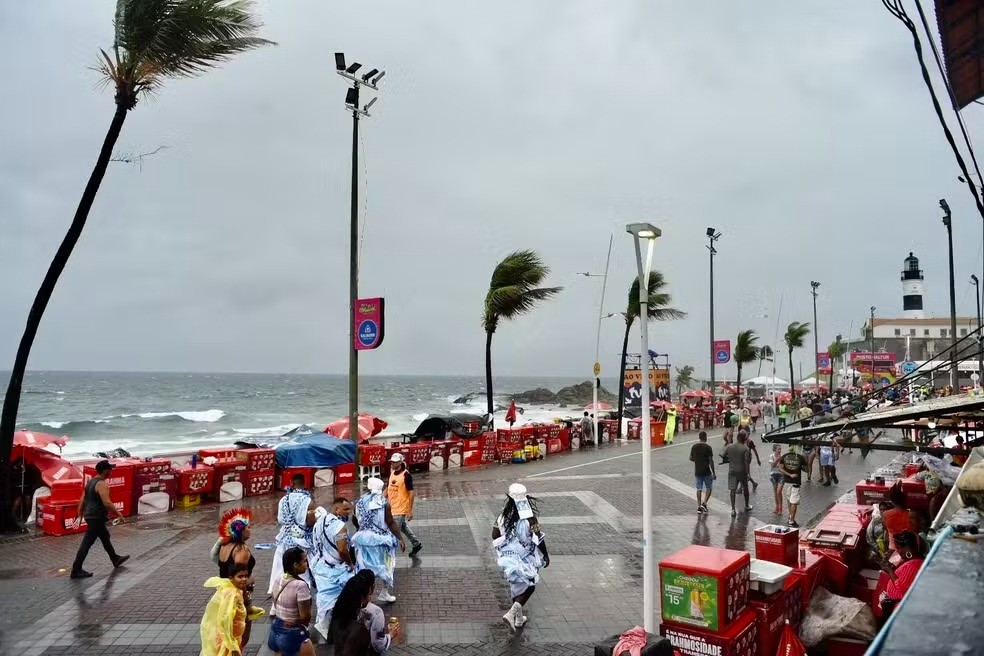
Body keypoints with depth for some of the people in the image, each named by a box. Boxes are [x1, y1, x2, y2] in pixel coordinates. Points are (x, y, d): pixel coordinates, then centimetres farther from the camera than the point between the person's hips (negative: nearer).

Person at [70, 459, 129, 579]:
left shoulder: (90, 481, 9)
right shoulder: (102, 484, -20)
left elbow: (82, 500, 13)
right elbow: (107, 503, -26)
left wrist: (79, 516, 18)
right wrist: (119, 514, -16)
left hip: (90, 515, 10)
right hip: (97, 517, -10)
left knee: (105, 537, 22)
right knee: (87, 543, -4)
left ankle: (115, 559, 36)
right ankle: (76, 571, 1)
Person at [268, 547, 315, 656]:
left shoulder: (278, 579, -3)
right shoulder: (300, 585, -25)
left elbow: (277, 605, 9)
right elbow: (305, 617, -20)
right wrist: (300, 624, 0)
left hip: (275, 630, 8)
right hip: (293, 635, -8)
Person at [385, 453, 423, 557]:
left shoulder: (406, 475, -18)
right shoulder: (392, 473, 4)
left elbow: (411, 493, -18)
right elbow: (389, 488, 16)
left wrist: (410, 511, -19)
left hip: (401, 509, -8)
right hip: (392, 508, 8)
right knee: (404, 527, 22)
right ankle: (416, 544, 40)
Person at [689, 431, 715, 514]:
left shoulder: (694, 447, 2)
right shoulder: (708, 447, -11)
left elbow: (691, 459, 9)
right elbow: (711, 461, -12)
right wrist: (713, 473, -8)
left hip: (697, 471, 4)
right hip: (706, 471, -4)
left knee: (699, 489, 10)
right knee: (709, 488, 12)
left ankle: (699, 506, 8)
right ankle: (704, 503, -2)